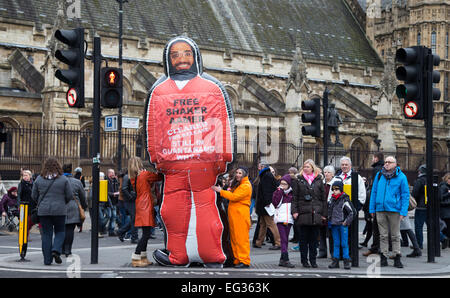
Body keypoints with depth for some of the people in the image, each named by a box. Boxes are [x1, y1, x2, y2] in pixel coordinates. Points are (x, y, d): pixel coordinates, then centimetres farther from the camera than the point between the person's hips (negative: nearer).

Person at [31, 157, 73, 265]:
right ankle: (56, 250, -9)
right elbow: (70, 195, -3)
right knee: (60, 232, 14)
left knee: (46, 234, 7)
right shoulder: (63, 179, -5)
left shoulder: (39, 179, -1)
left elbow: (34, 196, 4)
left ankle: (47, 259, 7)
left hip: (43, 211, 2)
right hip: (59, 211, -1)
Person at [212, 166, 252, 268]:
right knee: (234, 237, 9)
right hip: (233, 214, 9)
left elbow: (234, 197, -16)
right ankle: (237, 259, 13)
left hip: (241, 214, -9)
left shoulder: (246, 186, -10)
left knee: (241, 238, -8)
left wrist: (221, 191, -11)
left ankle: (244, 261, -6)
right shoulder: (237, 184, 22)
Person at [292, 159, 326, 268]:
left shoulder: (319, 180, 9)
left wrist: (324, 214, 5)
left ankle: (313, 260, 14)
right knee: (304, 238, 3)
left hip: (316, 214, 1)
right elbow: (295, 197, 2)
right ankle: (304, 260, 11)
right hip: (303, 213, -1)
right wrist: (294, 211, -8)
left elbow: (323, 198, 10)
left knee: (314, 238, 5)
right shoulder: (299, 180, 5)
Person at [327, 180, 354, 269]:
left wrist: (346, 222, -10)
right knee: (336, 243, 9)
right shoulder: (331, 200, 10)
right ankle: (335, 261, 12)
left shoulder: (345, 200, -7)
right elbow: (329, 211, 22)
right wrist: (329, 221, 13)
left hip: (343, 225, -5)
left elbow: (351, 213, -6)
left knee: (344, 244, -2)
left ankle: (346, 261, 2)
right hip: (334, 225, 5)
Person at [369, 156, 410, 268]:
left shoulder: (401, 177, -1)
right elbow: (374, 192, 11)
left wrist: (403, 211, -10)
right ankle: (383, 258, 12)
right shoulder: (379, 175, 7)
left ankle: (397, 258, 10)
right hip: (380, 209, 2)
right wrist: (372, 209, 6)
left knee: (395, 236, 5)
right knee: (383, 235, 7)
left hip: (394, 210, -2)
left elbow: (405, 195, -2)